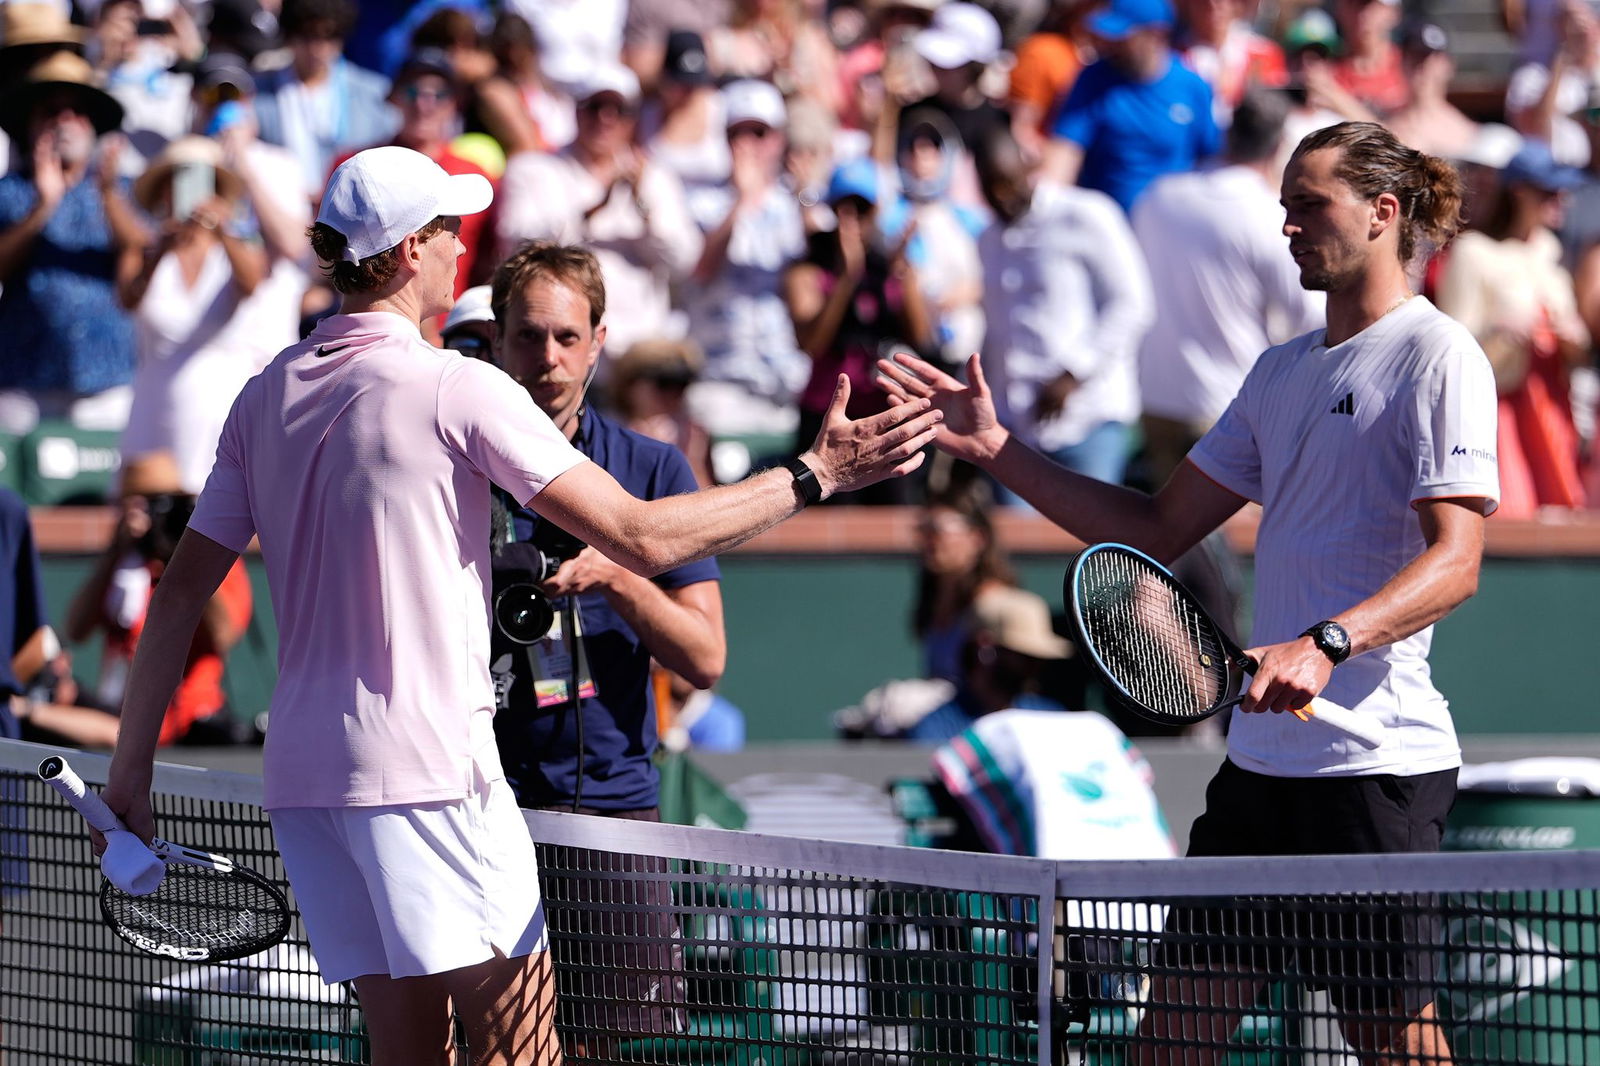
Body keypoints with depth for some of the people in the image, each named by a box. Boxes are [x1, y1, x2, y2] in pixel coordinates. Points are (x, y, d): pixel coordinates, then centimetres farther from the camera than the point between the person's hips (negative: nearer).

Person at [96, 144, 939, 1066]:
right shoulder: (461, 390, -10)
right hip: (428, 764, -7)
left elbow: (182, 592, 12)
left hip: (300, 773, 7)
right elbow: (643, 539, -13)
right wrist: (815, 477, -6)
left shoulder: (267, 397, 11)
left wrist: (133, 765, 19)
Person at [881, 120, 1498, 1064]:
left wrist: (1326, 645, -32)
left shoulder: (1438, 356, -7)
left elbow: (1454, 561, -17)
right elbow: (1160, 532, 21)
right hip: (1263, 761, 8)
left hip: (1375, 764, -8)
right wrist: (1002, 452, 14)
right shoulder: (1282, 369, 19)